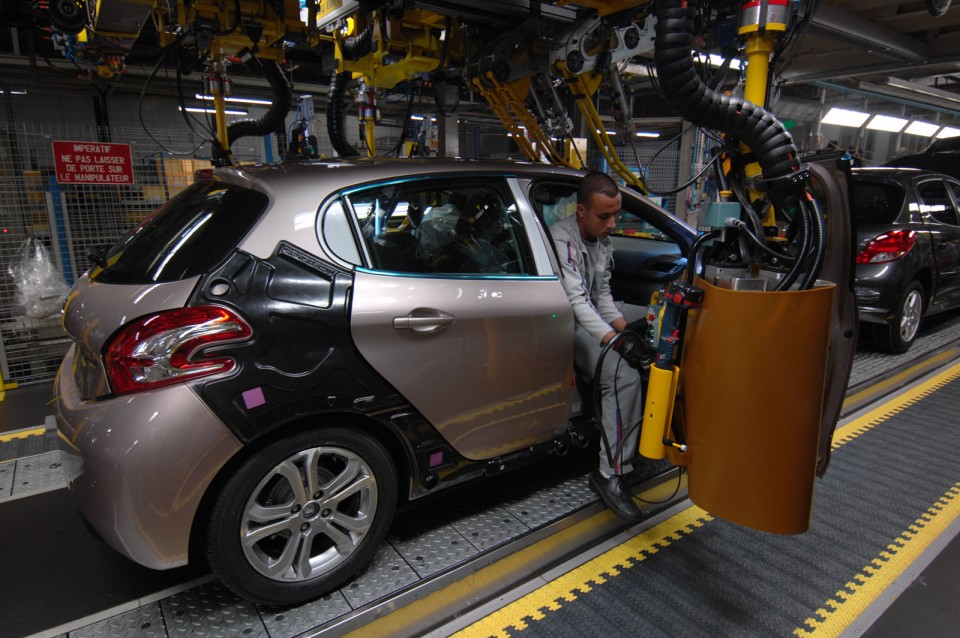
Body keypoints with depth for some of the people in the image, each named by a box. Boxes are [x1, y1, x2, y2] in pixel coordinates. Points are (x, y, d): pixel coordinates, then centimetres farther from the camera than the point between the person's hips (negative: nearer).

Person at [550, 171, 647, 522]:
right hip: (564, 325, -9)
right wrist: (616, 341, -34)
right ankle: (610, 474, -21)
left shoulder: (603, 242, 11)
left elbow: (602, 296, 14)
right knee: (624, 375, -28)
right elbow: (576, 300, -26)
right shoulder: (561, 238, -18)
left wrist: (627, 330, -3)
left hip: (592, 321, 9)